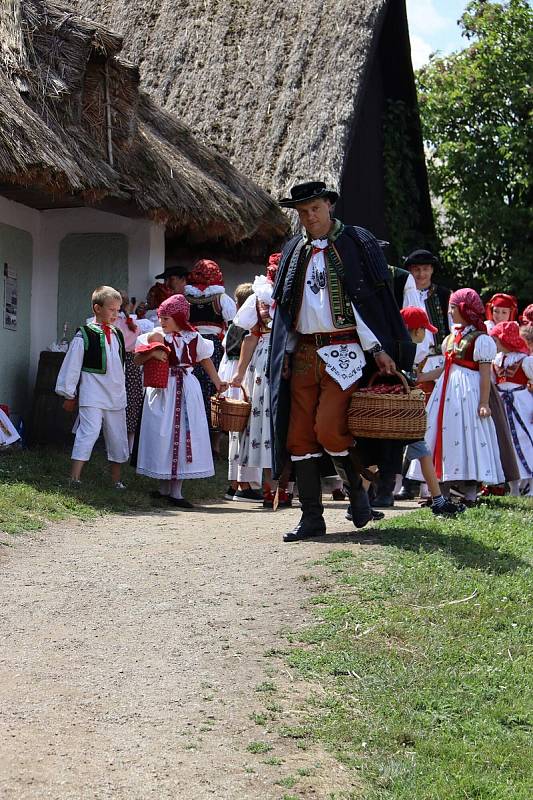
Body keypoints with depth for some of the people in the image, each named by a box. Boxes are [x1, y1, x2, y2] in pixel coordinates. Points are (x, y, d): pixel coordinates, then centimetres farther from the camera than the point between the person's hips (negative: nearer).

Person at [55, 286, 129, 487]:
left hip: (116, 395, 7)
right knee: (89, 432, -18)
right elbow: (72, 366, -5)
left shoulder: (117, 335, 12)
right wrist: (69, 395, -2)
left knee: (118, 437, 10)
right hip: (92, 394, -7)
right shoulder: (85, 335, -8)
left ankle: (116, 479, 21)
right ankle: (74, 477, -17)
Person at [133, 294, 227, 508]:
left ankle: (175, 491, 7)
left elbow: (205, 360, 15)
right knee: (163, 436, 1)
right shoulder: (157, 336, -1)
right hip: (163, 391, -1)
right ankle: (164, 488, 13)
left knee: (183, 436, 1)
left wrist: (218, 383, 12)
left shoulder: (193, 337, 3)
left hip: (186, 391, 1)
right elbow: (137, 360, -3)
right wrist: (153, 352, -20)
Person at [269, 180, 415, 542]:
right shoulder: (294, 251, 16)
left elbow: (369, 300, -3)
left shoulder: (357, 243, 2)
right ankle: (312, 517, 9)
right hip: (303, 355, 5)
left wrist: (378, 349, -10)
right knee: (299, 437, 1)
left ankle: (357, 489, 10)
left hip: (344, 352, -5)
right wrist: (285, 355, 13)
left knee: (329, 429, -17)